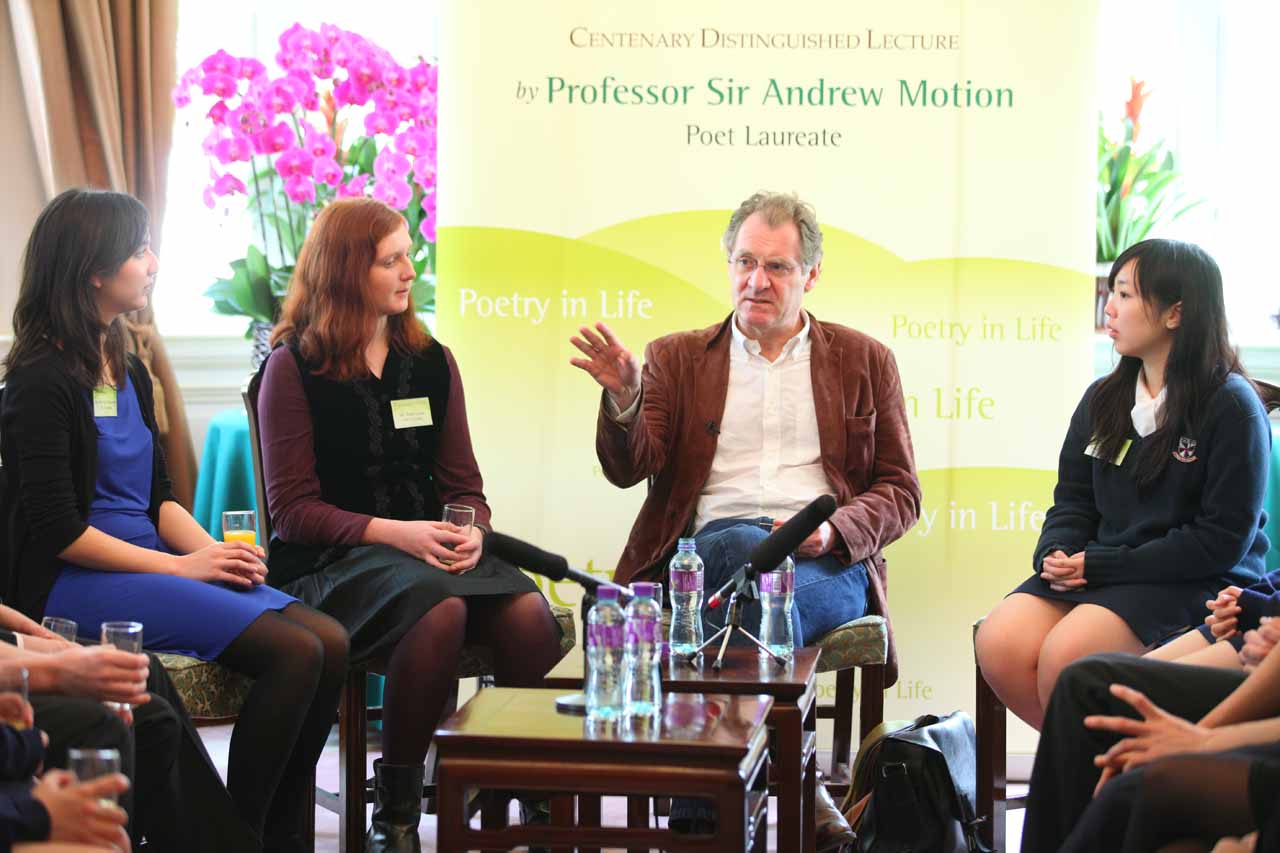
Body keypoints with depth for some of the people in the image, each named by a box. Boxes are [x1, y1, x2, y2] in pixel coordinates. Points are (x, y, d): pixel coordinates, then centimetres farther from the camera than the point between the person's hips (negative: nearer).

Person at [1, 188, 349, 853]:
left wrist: (214, 551, -1)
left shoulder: (129, 374, 16)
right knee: (295, 652, -23)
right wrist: (182, 567, -15)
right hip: (73, 582, -8)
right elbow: (57, 531, -15)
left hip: (149, 562, 8)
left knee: (330, 642, -10)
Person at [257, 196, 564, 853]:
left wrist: (470, 530, -7)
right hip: (328, 562, -4)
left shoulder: (432, 362, 17)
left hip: (433, 551, 4)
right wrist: (393, 532, -17)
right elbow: (293, 509, -3)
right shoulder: (294, 367, 3)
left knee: (528, 613, -29)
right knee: (439, 610, -37)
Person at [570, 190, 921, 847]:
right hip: (708, 552, 0)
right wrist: (623, 398, -15)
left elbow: (900, 493, 14)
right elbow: (627, 470, 7)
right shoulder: (676, 359, 20)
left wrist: (835, 529, -8)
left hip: (826, 562, 0)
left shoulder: (864, 361, 19)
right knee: (744, 544, -38)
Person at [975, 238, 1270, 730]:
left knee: (1066, 654, -31)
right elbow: (1073, 500, 16)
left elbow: (1222, 540, -12)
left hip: (1196, 584, -6)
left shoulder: (1231, 405, -7)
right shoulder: (1103, 399, 13)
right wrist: (1056, 554, -8)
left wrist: (1100, 565, -15)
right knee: (998, 644, -20)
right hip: (1097, 574, 6)